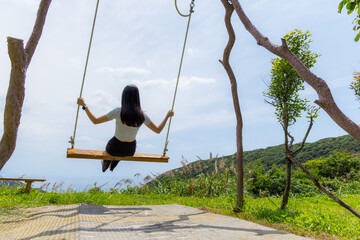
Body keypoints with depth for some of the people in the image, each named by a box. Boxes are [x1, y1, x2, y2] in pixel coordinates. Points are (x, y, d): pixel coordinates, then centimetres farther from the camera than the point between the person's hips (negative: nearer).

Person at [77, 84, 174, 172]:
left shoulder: (118, 111, -27)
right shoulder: (142, 115, -19)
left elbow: (95, 121, -21)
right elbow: (158, 130, -10)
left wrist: (84, 105, -12)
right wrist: (168, 115, 2)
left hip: (114, 149, -2)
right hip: (130, 151, 2)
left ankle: (105, 164, 67)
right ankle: (112, 165, 65)